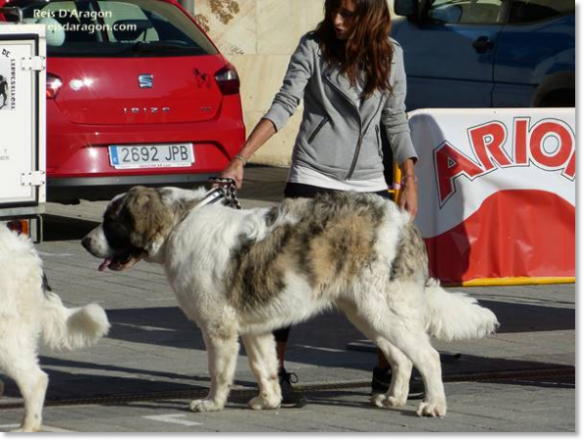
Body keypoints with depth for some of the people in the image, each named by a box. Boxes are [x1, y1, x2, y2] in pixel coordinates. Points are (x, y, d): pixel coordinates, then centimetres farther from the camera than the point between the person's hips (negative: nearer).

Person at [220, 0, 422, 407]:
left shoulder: (390, 54, 6)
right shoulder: (314, 48, -3)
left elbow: (395, 122, 12)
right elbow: (284, 106, -8)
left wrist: (410, 181, 7)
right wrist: (241, 159, -18)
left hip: (368, 183, 3)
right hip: (313, 178, -3)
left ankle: (386, 373, 13)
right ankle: (276, 371, -1)